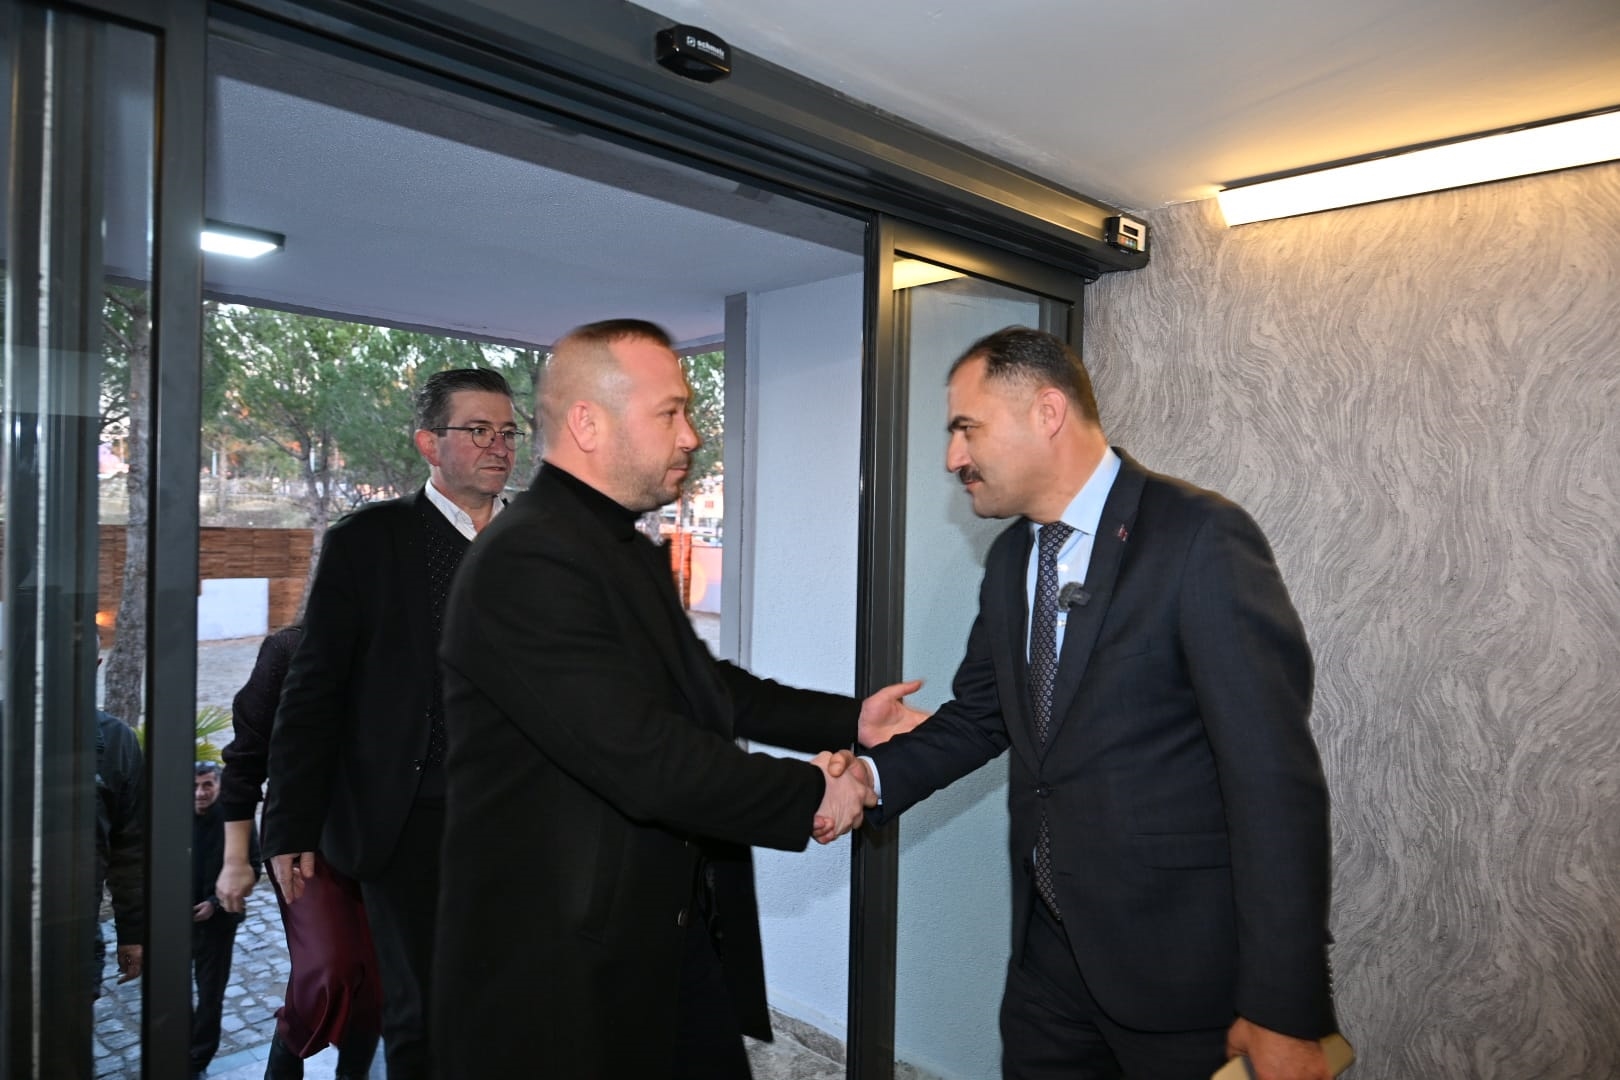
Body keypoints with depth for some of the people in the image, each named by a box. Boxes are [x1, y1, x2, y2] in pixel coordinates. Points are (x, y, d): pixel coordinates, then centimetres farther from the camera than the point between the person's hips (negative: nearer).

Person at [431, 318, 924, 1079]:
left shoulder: (628, 550, 8)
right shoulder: (527, 561, -24)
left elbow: (706, 687, 16)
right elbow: (645, 759, -28)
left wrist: (848, 719, 8)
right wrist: (808, 793, -15)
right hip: (565, 965, -8)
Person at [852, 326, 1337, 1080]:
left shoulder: (1201, 538, -17)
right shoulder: (1010, 558, 5)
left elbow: (1275, 777, -19)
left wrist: (1284, 1010, -19)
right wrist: (877, 777, -6)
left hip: (1181, 960, -6)